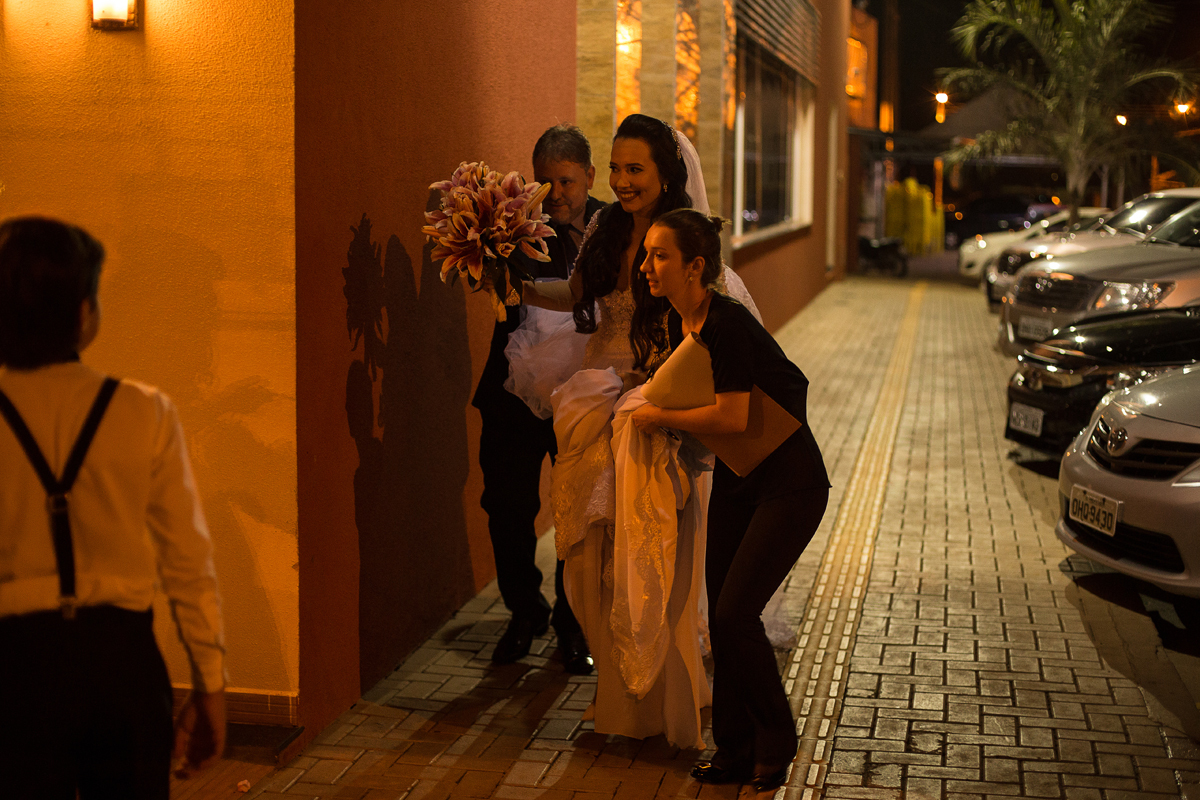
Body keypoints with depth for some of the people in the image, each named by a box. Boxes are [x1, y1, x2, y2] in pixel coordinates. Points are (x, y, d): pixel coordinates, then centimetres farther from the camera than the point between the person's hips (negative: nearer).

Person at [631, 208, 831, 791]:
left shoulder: (726, 325, -24)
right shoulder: (678, 323, 3)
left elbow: (732, 417, -29)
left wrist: (660, 418, -16)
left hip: (790, 485, -9)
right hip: (734, 481, 9)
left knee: (735, 613, -12)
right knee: (720, 616, 6)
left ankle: (776, 741, 10)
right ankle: (735, 753, 19)